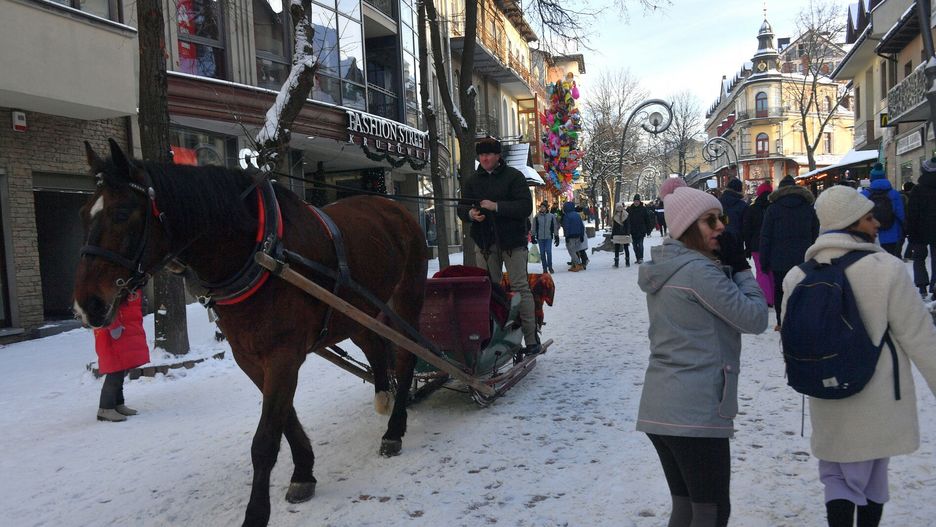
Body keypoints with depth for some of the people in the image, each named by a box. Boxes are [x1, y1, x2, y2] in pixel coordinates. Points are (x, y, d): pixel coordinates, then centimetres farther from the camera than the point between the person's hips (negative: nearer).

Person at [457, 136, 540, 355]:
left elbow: (526, 206, -9)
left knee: (520, 287, -5)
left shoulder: (513, 176, 1)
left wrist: (496, 206, -19)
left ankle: (531, 339, -1)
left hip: (512, 241, -4)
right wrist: (470, 213, -13)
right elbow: (462, 208, 11)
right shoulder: (471, 181, 14)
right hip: (484, 243, 4)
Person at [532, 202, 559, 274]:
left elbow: (555, 227, 7)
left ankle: (550, 267, 6)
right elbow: (534, 228, 8)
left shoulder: (551, 216, 2)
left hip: (549, 237, -1)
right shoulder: (536, 217, 4)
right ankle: (545, 268, 11)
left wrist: (556, 237, 4)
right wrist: (533, 237, 5)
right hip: (540, 238, 1)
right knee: (542, 253, 3)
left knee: (548, 252, -10)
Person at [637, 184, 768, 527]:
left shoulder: (664, 267, 13)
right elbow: (755, 318, -10)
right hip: (696, 411, -9)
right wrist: (742, 269, 1)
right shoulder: (699, 270, -15)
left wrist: (729, 270, 7)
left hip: (659, 407, 9)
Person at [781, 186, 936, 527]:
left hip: (827, 406, 2)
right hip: (878, 406, -2)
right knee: (870, 480, 19)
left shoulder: (798, 277, -5)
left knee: (836, 476, 18)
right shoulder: (886, 270, -18)